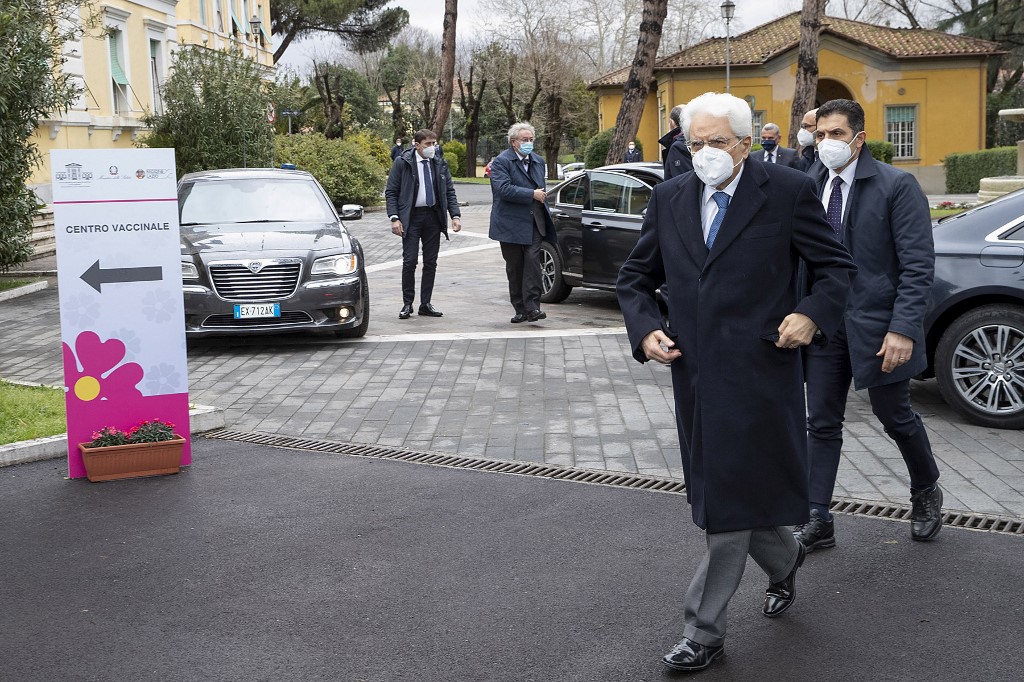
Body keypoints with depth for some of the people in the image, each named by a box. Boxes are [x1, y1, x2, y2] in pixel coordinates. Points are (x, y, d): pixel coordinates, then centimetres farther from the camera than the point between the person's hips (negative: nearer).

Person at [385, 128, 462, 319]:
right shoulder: (402, 163, -3)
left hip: (433, 216, 4)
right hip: (411, 217, -4)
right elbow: (390, 192, -3)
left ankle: (425, 304, 15)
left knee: (431, 263, 6)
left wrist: (455, 215, -3)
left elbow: (450, 192, 10)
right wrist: (394, 218, -13)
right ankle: (407, 304, 6)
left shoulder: (440, 165, 8)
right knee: (409, 262, -6)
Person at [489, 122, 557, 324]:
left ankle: (532, 307, -13)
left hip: (533, 223, 4)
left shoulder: (538, 161, 16)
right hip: (510, 223, -3)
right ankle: (521, 310, 12)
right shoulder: (501, 161, -6)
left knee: (533, 261, -11)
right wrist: (532, 195, -19)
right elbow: (503, 189, -20)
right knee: (514, 267, 4)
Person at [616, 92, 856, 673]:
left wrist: (814, 315, -15)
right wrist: (645, 329, -2)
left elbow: (837, 265, 3)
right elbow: (635, 277, 16)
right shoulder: (669, 198, 9)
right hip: (695, 374, 5)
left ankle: (705, 631, 8)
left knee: (732, 500, -5)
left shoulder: (788, 190, -3)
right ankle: (785, 560, 45)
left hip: (759, 371, -5)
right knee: (718, 491, 15)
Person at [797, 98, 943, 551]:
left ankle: (926, 493, 39)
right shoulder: (810, 187, 5)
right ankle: (818, 522, 14)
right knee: (822, 425, 6)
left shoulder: (896, 186, -10)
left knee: (895, 417, 12)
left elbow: (918, 266, -13)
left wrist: (903, 329, -21)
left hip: (877, 324, -4)